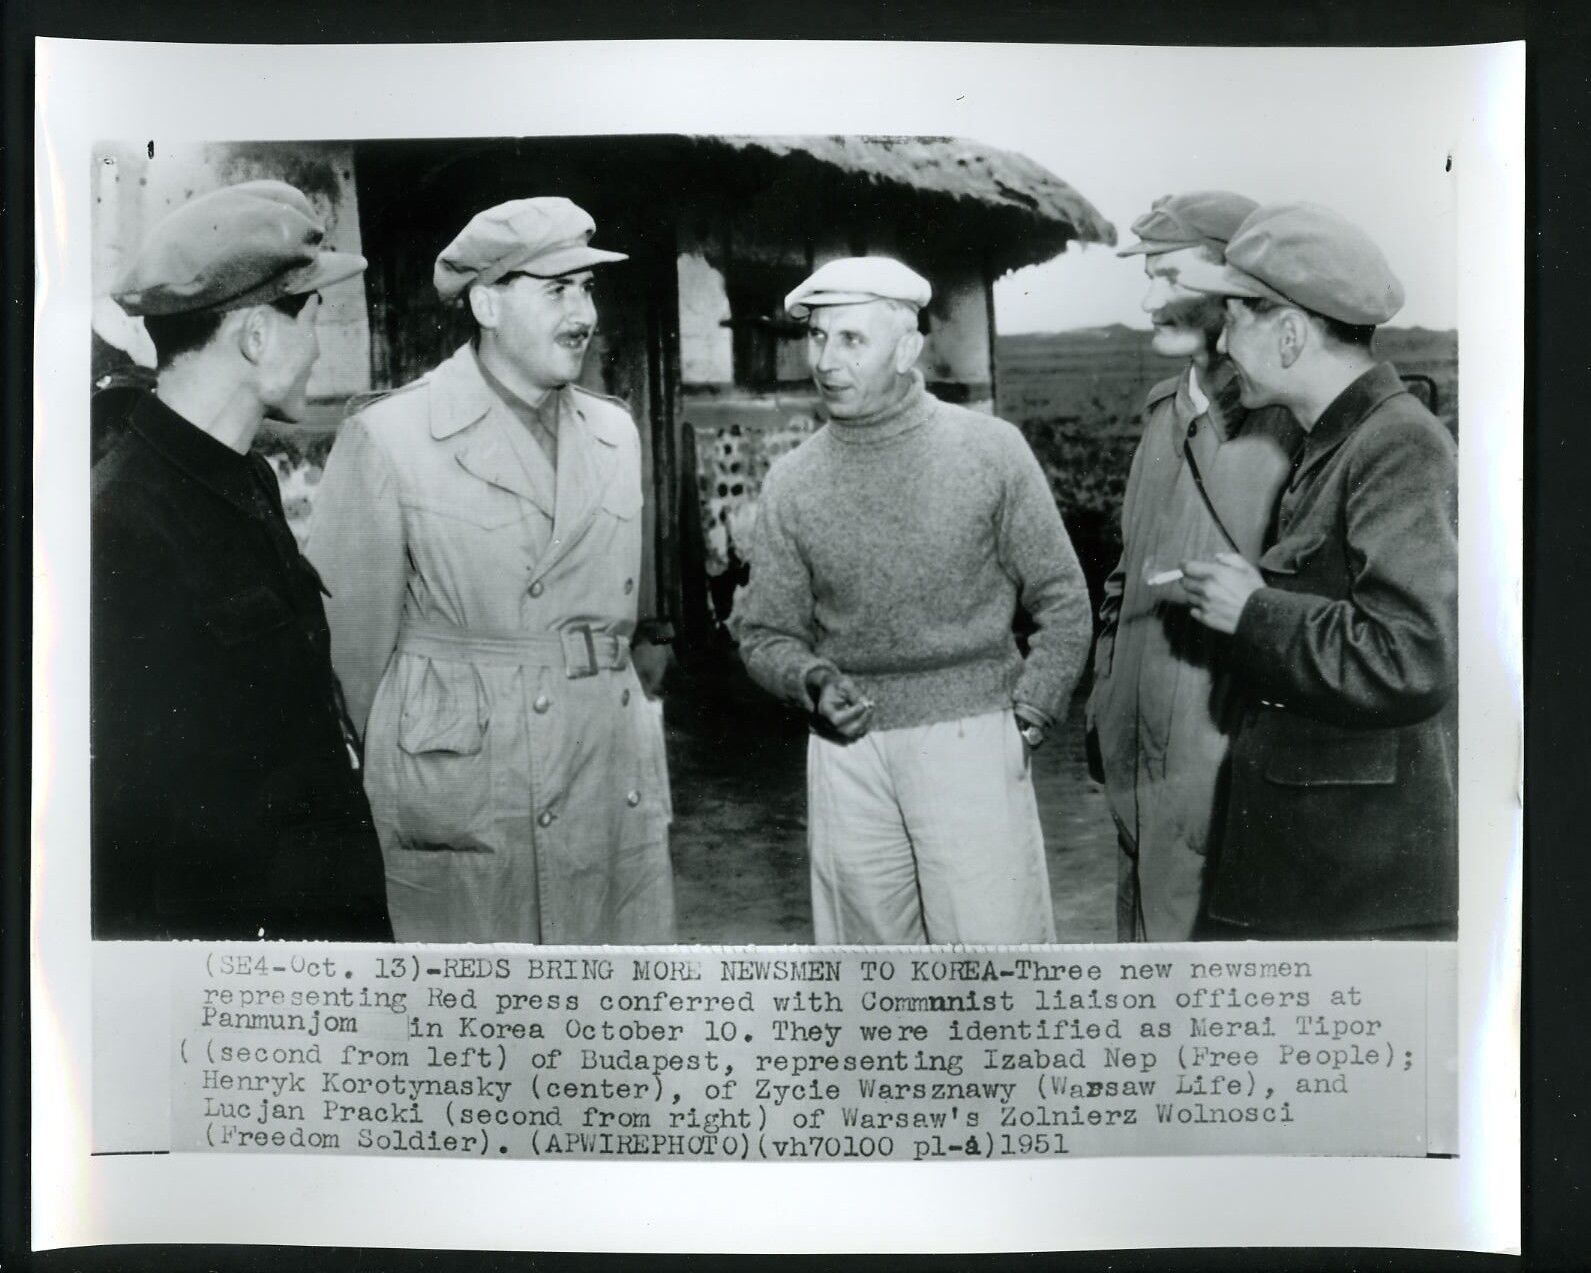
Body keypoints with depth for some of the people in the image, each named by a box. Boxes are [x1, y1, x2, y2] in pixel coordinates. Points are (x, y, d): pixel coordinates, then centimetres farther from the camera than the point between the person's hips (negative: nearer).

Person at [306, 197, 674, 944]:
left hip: (615, 799, 5)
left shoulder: (616, 432, 11)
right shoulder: (387, 439, -6)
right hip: (457, 815, -4)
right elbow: (351, 638, -1)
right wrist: (401, 763, 8)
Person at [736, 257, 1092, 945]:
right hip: (846, 751, 2)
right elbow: (765, 635, 9)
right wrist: (814, 682, -10)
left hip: (970, 739, -2)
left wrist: (1025, 718, -2)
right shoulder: (792, 481, 4)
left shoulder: (991, 450, -1)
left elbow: (1062, 604, 5)